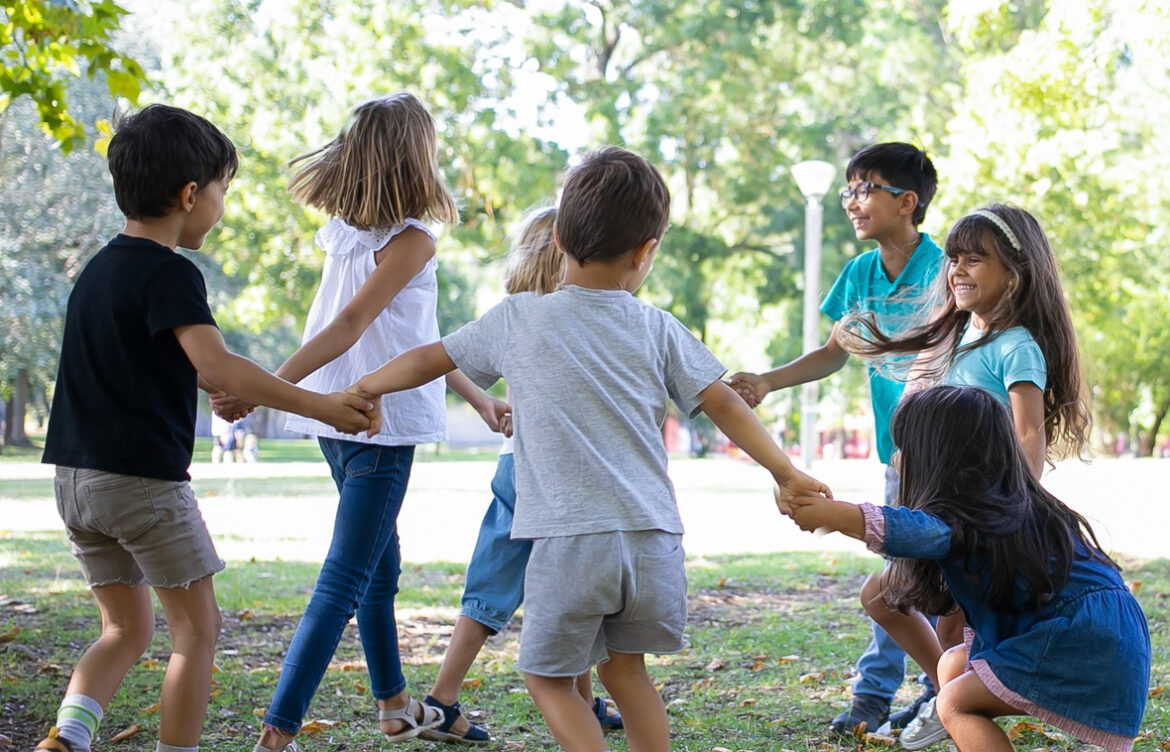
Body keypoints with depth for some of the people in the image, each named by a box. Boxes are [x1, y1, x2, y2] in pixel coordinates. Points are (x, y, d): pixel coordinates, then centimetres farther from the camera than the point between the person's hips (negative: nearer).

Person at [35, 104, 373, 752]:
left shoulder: (100, 267, 15)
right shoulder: (170, 273, -13)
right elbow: (215, 365, -25)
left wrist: (233, 389, 26)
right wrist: (319, 406, -21)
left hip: (76, 474, 8)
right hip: (144, 476, -8)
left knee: (127, 628, 16)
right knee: (196, 628, 6)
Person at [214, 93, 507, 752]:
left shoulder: (347, 232, 11)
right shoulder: (412, 240, -14)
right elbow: (349, 326, -23)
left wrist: (478, 398, 21)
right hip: (381, 424, -9)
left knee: (381, 563, 21)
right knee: (345, 583, -6)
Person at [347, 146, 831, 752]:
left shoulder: (518, 319, 4)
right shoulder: (658, 329, 8)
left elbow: (427, 360, 15)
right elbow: (724, 405, 6)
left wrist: (364, 388, 32)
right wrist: (786, 473, 14)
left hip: (569, 542, -3)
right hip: (653, 541, 3)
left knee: (549, 677, 13)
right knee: (625, 667, 22)